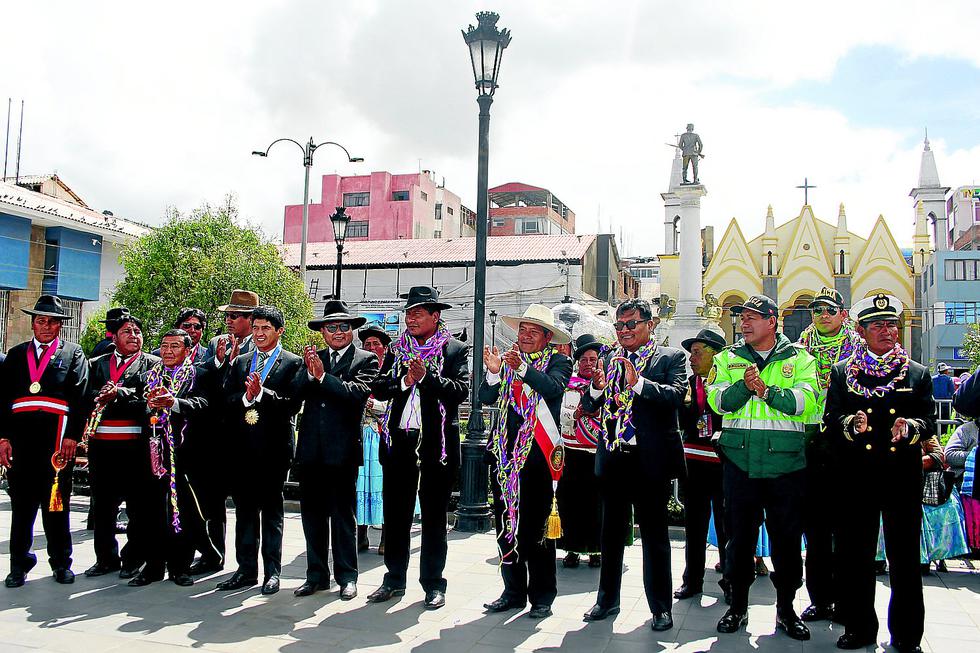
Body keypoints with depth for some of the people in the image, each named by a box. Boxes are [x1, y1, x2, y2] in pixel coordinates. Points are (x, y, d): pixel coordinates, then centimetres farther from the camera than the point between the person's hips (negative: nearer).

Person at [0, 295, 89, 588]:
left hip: (57, 435, -2)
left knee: (56, 502, 3)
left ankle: (61, 562, 13)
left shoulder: (73, 353, 9)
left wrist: (72, 436, -9)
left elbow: (80, 396, 0)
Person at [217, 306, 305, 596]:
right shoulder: (240, 362, 15)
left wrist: (261, 393, -19)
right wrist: (245, 397, -13)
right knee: (244, 509, 10)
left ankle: (272, 571, 12)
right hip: (242, 446, 4)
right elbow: (226, 400, 6)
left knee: (271, 509, 4)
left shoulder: (293, 363, 0)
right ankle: (246, 569, 19)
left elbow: (293, 403, -10)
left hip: (274, 446, -4)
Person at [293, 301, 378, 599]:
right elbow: (297, 395, 0)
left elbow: (358, 393, -16)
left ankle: (347, 577, 16)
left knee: (343, 515, 5)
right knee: (312, 514, 11)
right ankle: (316, 575, 23)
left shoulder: (366, 360, 1)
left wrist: (322, 376, -17)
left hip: (343, 450, -4)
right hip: (311, 450, 4)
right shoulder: (313, 359, 12)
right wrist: (309, 373, -16)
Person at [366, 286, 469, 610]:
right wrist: (404, 381, -14)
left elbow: (461, 390, -12)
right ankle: (394, 580, 24)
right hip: (399, 439, 4)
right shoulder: (397, 349, 10)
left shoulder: (455, 350, 0)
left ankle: (433, 583, 18)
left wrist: (427, 376, -20)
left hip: (437, 441, -3)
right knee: (395, 513, 11)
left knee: (434, 516, 7)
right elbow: (378, 388, 3)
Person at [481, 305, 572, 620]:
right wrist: (493, 372, -14)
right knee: (505, 524, 10)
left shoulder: (557, 361, 3)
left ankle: (542, 596, 13)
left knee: (536, 528, 1)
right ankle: (513, 591, 22)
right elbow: (486, 398, 4)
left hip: (539, 452, -4)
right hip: (505, 452, 4)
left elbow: (554, 387, -17)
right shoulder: (506, 359, 13)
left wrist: (522, 367, -27)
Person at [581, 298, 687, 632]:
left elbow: (677, 395, -18)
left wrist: (638, 383, -29)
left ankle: (661, 607, 17)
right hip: (613, 456, 4)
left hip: (651, 458, -4)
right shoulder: (608, 360, 11)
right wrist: (597, 388, -15)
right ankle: (607, 599, 29)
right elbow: (588, 407, 7)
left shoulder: (670, 357, -1)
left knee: (654, 533, 4)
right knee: (611, 531, 15)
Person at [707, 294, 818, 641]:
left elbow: (806, 401, -11)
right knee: (740, 533, 9)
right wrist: (745, 385, -21)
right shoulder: (727, 359, 9)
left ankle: (786, 608, 23)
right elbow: (718, 401, -5)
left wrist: (768, 392, -22)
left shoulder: (799, 359, 5)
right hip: (739, 460, 1)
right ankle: (738, 605, 23)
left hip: (786, 462, -1)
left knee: (787, 536, 7)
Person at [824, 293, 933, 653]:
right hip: (857, 477, 0)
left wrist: (911, 427, -18)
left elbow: (930, 420, 3)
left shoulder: (917, 374, 9)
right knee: (856, 556, 6)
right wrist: (851, 424, -18)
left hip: (903, 477, 0)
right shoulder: (842, 372, 8)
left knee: (905, 557, 5)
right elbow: (830, 419, 2)